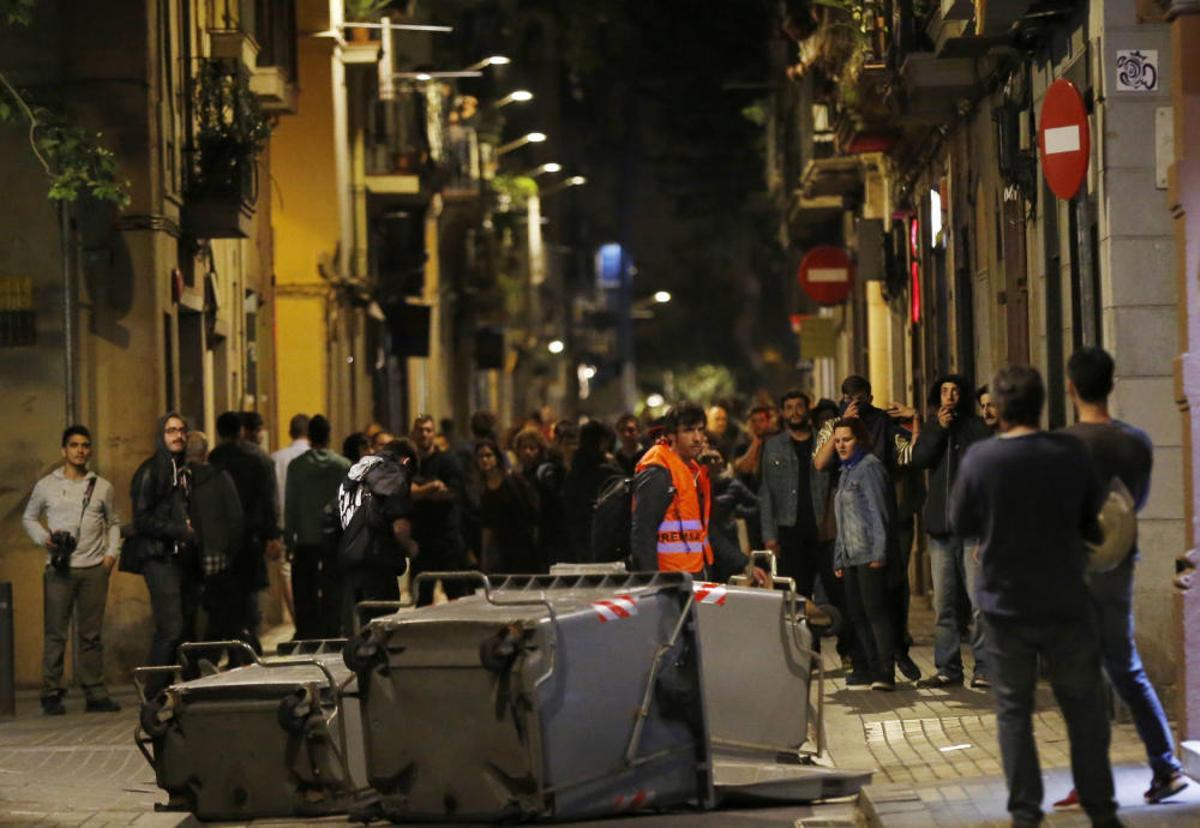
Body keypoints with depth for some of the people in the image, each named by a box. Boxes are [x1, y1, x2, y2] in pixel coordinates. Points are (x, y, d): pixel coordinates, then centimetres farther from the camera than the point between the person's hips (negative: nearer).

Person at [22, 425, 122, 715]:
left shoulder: (102, 487, 10)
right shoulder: (46, 486, 5)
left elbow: (113, 523, 19)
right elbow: (29, 518, 15)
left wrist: (112, 552, 5)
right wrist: (43, 538, -3)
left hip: (94, 569, 2)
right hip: (59, 569, -2)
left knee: (91, 634, 4)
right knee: (55, 633, -4)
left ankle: (95, 693, 8)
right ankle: (51, 693, 1)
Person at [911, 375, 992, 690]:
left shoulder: (977, 427, 2)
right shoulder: (932, 426, 15)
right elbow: (918, 460, 0)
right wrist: (939, 428, -9)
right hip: (941, 527, 4)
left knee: (980, 601, -9)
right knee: (944, 603, 6)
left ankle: (984, 667, -7)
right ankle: (947, 668, 12)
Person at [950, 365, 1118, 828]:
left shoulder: (980, 459, -11)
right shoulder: (1071, 454, -7)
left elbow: (961, 525, 0)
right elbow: (1094, 521, 5)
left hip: (1006, 604, -1)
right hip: (1065, 603, 1)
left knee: (1014, 711, 10)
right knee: (1084, 707, 12)